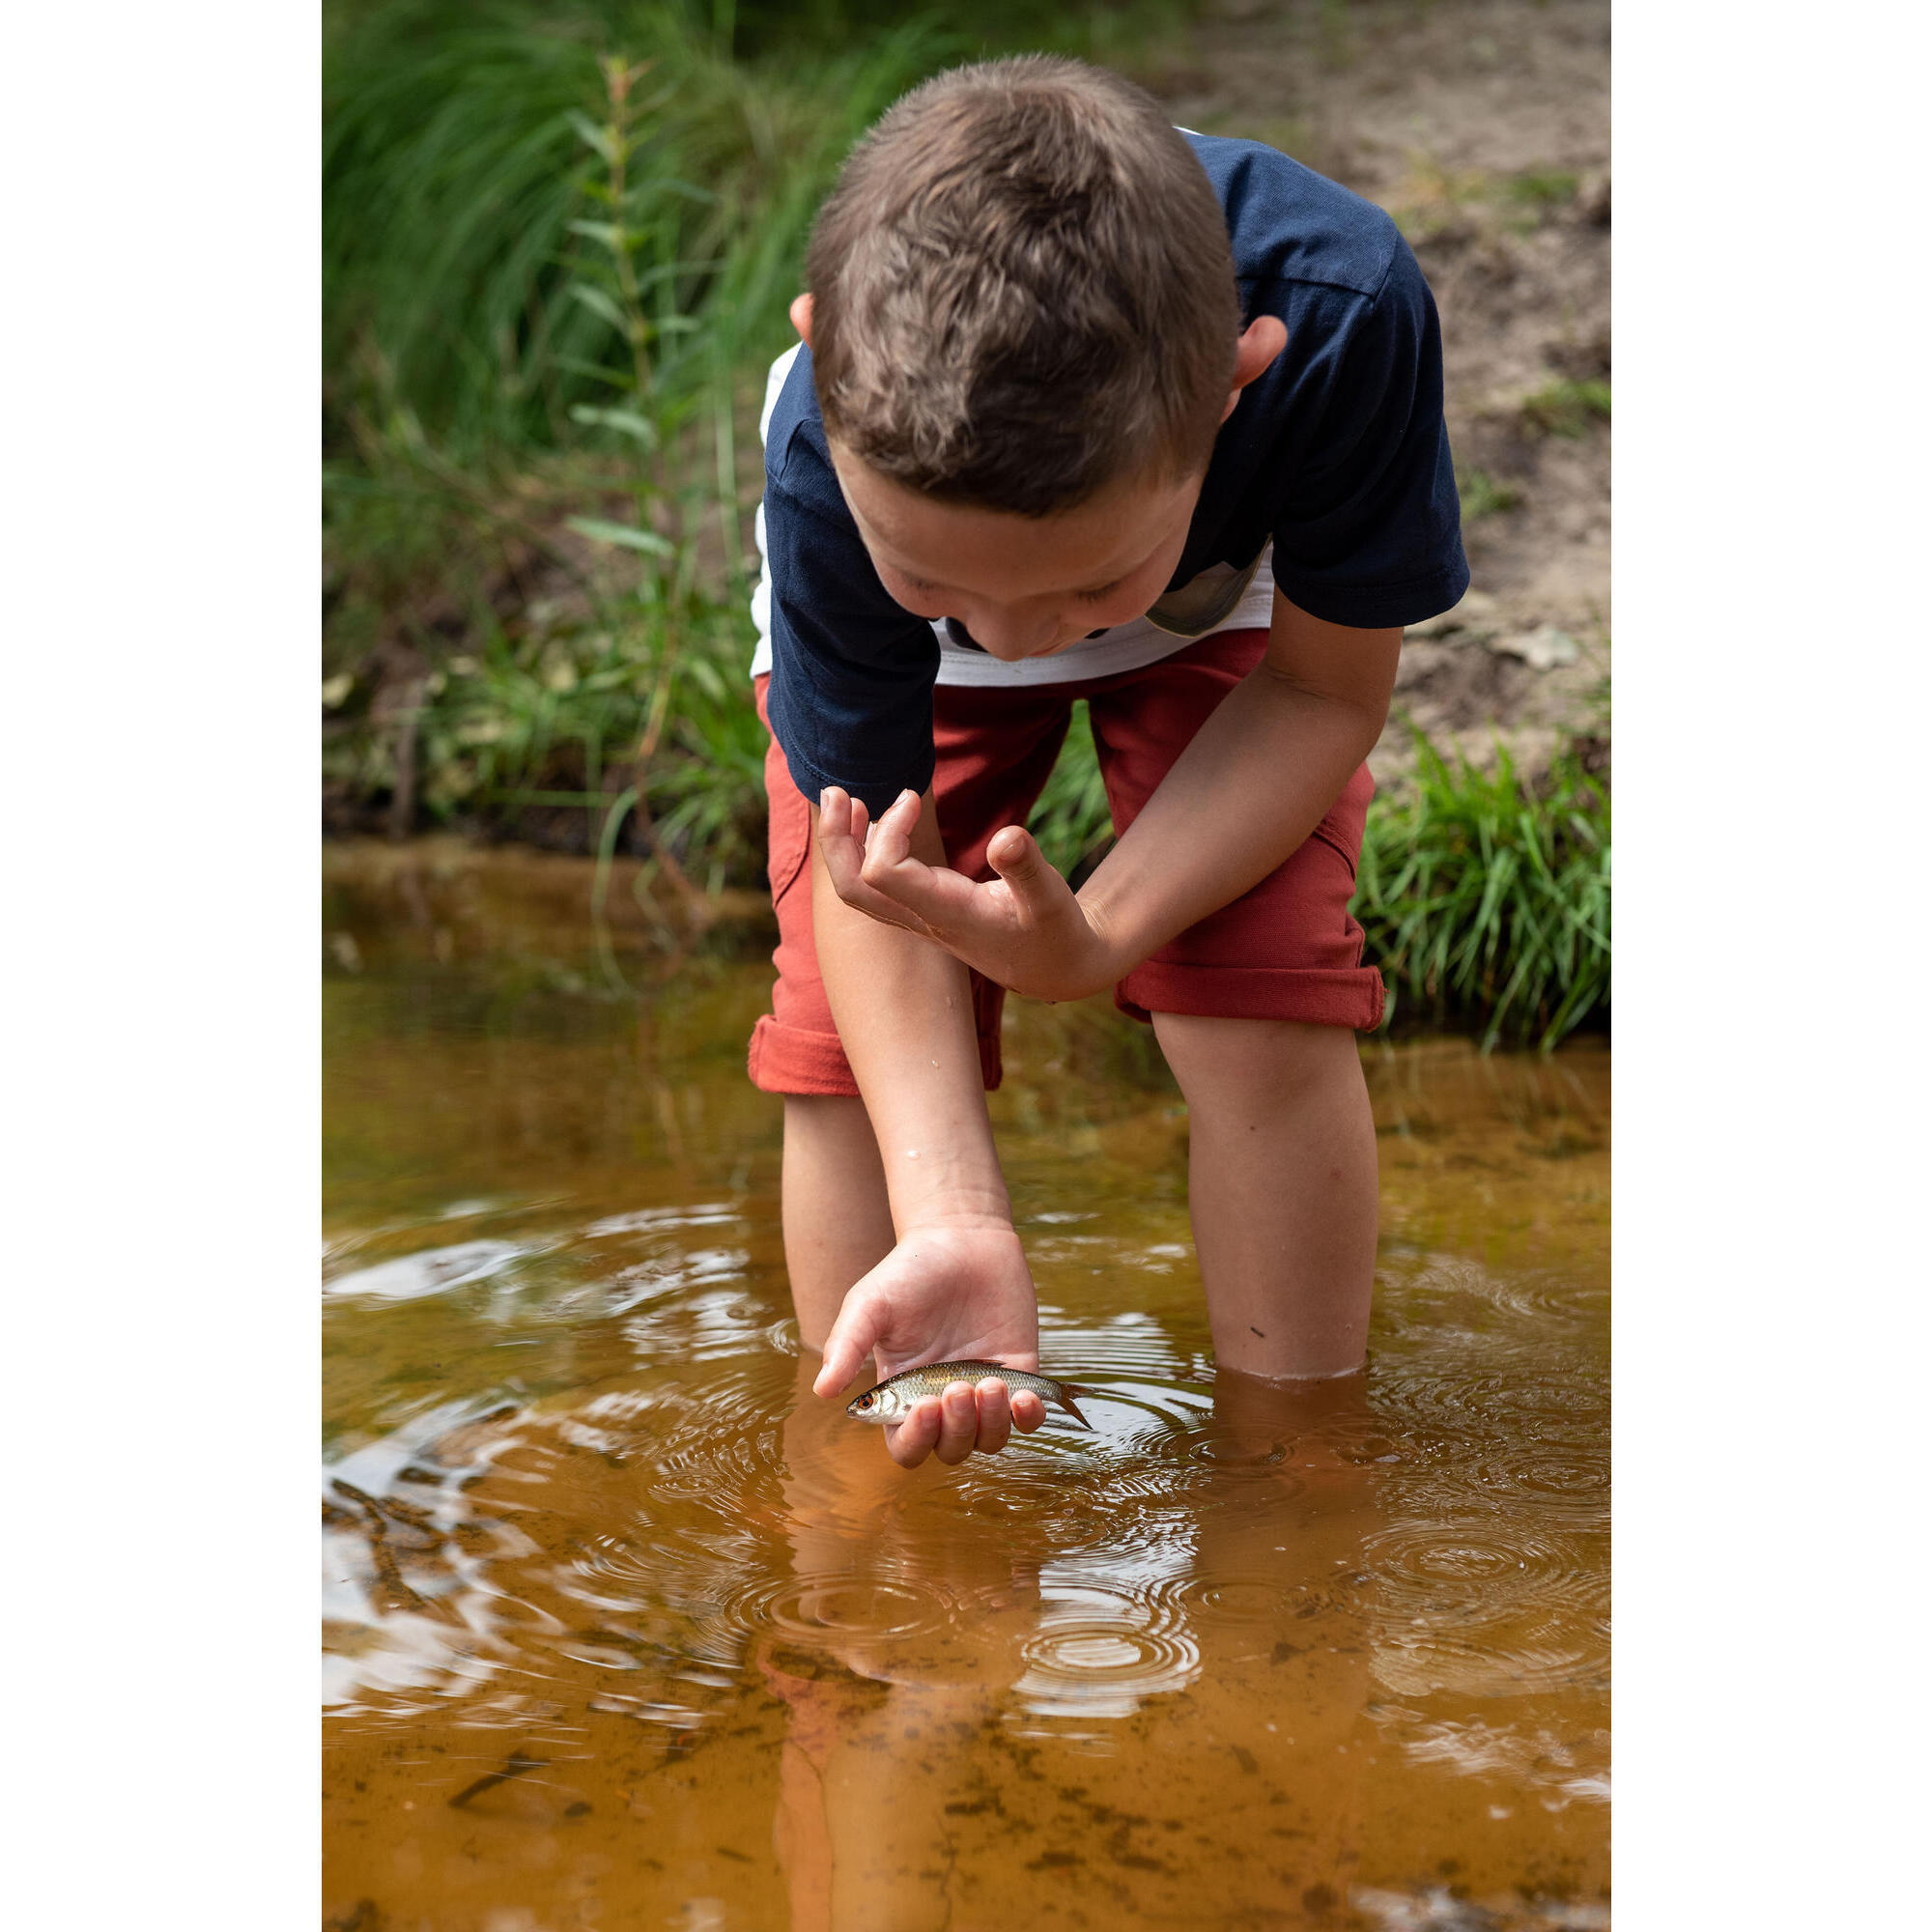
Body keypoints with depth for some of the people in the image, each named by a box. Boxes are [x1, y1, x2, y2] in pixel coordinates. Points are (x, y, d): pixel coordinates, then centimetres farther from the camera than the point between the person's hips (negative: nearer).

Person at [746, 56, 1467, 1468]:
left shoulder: (1345, 313, -44)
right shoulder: (832, 466, -40)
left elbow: (1326, 687, -25)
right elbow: (871, 832, -28)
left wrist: (1100, 937, -39)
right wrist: (950, 1218, -41)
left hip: (1223, 608, 0)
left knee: (1267, 1010, -18)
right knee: (850, 1048, -11)